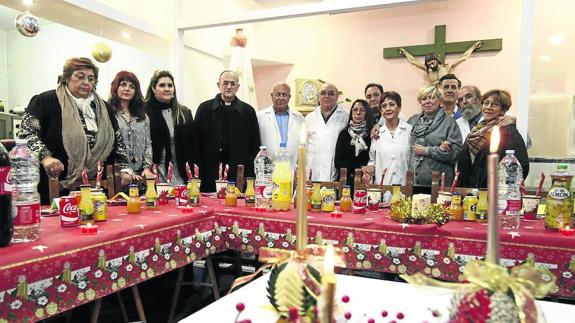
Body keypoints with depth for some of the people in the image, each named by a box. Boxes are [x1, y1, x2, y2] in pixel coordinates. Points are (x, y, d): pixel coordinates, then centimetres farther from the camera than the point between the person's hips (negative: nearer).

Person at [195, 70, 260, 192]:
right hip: (209, 177, 0)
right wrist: (197, 172, -2)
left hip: (239, 177, 0)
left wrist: (251, 176, 0)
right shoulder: (204, 108, 7)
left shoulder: (248, 111, 7)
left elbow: (255, 145, 8)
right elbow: (196, 142, 5)